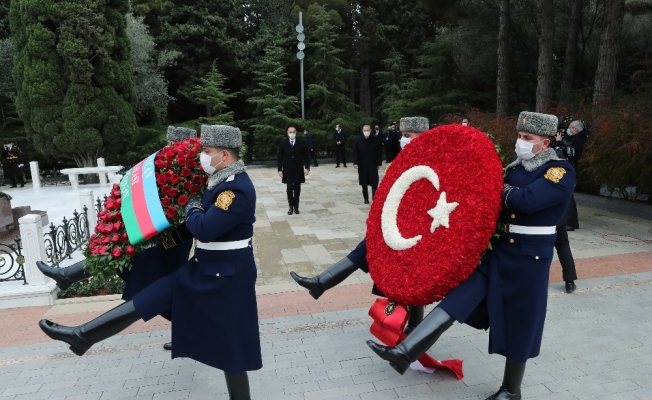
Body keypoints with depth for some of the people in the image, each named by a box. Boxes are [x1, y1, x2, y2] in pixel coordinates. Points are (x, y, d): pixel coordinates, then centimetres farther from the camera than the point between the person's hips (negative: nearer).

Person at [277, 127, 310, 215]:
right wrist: (280, 169, -6)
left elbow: (306, 156, 2)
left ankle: (296, 206, 16)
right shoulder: (283, 143, -1)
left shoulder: (301, 143, -1)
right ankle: (291, 207, 10)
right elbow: (279, 157, 0)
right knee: (289, 189, -1)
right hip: (288, 170, -1)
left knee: (297, 189, 6)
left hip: (298, 170, 1)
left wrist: (307, 167, -7)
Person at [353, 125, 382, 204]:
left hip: (373, 165, -1)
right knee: (364, 184, 10)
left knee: (374, 183, -4)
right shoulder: (358, 141, -2)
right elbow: (355, 152, -3)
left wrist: (379, 163, 2)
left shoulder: (374, 140, -2)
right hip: (362, 165, 1)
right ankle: (366, 198, 22)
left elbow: (378, 152, 2)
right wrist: (355, 163, -13)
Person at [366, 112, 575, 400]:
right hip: (496, 250, 6)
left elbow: (526, 201, -26)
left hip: (528, 259, -6)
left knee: (518, 324, 7)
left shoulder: (561, 172, -11)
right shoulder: (516, 167, 10)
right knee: (456, 298, -4)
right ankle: (405, 352, -6)